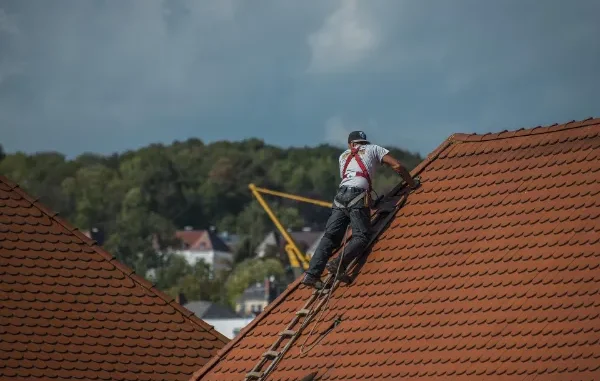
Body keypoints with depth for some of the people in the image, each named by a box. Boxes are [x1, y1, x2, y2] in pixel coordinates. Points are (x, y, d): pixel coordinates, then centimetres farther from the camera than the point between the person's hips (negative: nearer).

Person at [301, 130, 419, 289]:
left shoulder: (344, 156, 32)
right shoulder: (373, 149, 21)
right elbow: (397, 166, 12)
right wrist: (412, 184, 24)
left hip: (340, 195, 4)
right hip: (358, 195, -4)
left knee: (330, 236, -1)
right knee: (360, 237, -10)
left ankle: (312, 274, -15)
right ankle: (339, 263, -34)